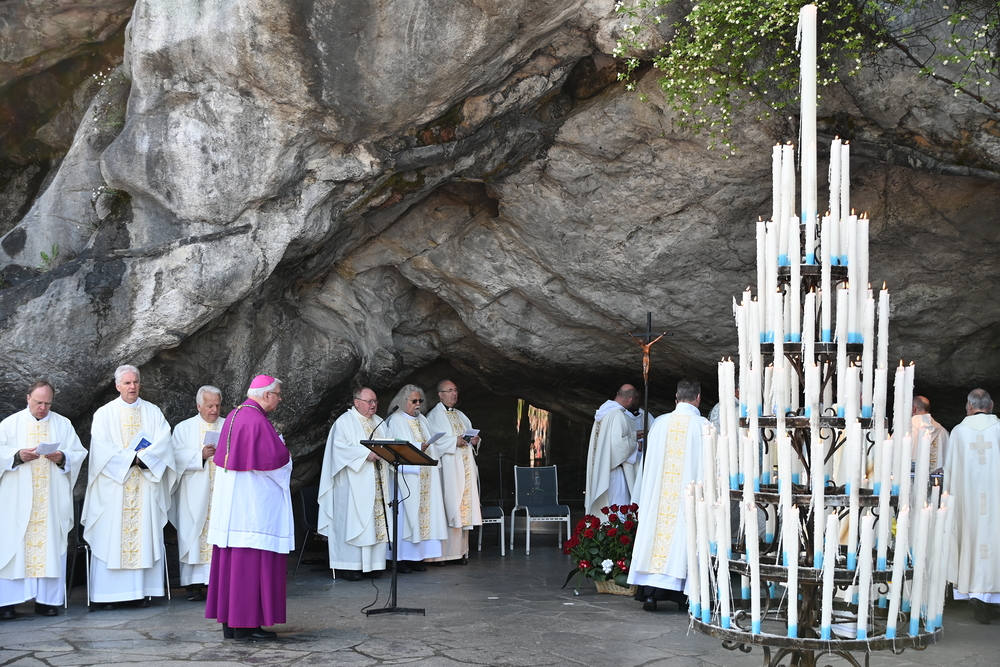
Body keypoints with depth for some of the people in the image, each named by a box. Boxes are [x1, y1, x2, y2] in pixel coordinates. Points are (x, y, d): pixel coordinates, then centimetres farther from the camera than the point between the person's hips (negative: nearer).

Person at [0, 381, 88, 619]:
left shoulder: (63, 424, 12)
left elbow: (79, 453, 9)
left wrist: (62, 458, -10)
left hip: (53, 499, 1)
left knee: (51, 545, -2)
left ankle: (46, 600, 2)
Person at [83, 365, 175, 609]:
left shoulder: (153, 412, 11)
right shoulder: (104, 413, 6)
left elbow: (163, 441, -1)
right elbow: (101, 447, -6)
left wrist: (142, 457, -15)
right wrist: (131, 458, -13)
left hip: (146, 486, 2)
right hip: (114, 485, -2)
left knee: (145, 534, -1)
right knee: (111, 536, -4)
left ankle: (144, 589, 1)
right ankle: (109, 593, -3)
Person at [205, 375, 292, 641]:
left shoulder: (234, 416, 11)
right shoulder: (258, 421, -17)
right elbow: (274, 458, -20)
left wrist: (278, 450, 15)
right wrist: (287, 456, 2)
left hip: (229, 500, 9)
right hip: (253, 503, -9)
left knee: (231, 560, 10)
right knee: (253, 560, -5)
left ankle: (230, 622, 15)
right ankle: (246, 624, -3)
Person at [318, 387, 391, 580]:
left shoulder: (379, 423, 20)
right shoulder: (344, 422, -2)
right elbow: (339, 447, -14)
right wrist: (365, 453, -20)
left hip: (377, 483, 7)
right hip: (353, 483, -7)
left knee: (376, 519, 3)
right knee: (351, 520, -9)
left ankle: (372, 563, 8)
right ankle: (347, 566, -6)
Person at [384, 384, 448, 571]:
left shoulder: (422, 420, 19)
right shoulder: (395, 421, -3)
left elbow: (433, 444, 19)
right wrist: (418, 449, -23)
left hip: (426, 476, 7)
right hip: (407, 476, -7)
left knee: (425, 511, 2)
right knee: (406, 514, -8)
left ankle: (417, 556, 6)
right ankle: (402, 558, -4)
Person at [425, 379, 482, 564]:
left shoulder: (461, 416, 22)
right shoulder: (434, 416, -1)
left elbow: (471, 435, 24)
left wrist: (474, 441, 2)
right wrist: (454, 441, -19)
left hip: (466, 468, 7)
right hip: (448, 469, -7)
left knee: (464, 507, 3)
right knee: (448, 506, -11)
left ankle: (460, 551, 6)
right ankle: (442, 551, -9)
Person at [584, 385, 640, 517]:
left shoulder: (604, 411, 12)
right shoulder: (617, 414, -18)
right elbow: (619, 441, -24)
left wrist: (633, 435, 22)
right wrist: (636, 445, -8)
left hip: (601, 468, 10)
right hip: (614, 466, -10)